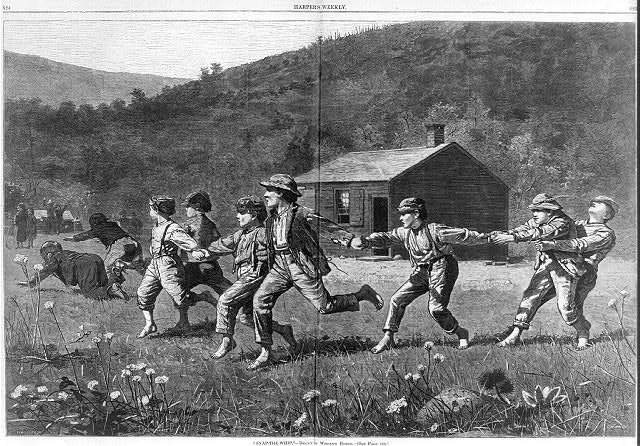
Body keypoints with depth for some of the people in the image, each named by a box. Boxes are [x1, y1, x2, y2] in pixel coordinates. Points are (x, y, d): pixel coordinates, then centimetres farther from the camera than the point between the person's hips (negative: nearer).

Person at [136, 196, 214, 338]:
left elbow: (188, 241, -28)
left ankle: (204, 296, 20)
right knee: (143, 293, 0)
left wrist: (196, 251, -41)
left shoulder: (173, 229, -17)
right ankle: (150, 324, 8)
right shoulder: (156, 228, 10)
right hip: (154, 266, 8)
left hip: (169, 267, -8)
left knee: (182, 298, -4)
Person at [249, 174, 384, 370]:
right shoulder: (270, 219, 12)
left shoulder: (300, 213, -9)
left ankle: (362, 294, 22)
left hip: (302, 266, -6)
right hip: (279, 267, 6)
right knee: (260, 300, -11)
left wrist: (344, 238, -18)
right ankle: (265, 352, -4)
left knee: (325, 306, -4)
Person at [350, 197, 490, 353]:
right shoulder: (404, 232, 2)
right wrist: (365, 241, -27)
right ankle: (388, 337, 7)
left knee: (436, 308, -15)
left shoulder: (434, 230, -17)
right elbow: (385, 238, -7)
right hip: (422, 271, 7)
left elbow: (463, 235, -11)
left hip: (442, 268, -7)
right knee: (397, 299, -2)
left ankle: (461, 333, 10)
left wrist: (487, 238, -3)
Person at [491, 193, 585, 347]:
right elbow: (523, 229, -5)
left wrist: (512, 238, -41)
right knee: (530, 296, -2)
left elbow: (539, 234, -33)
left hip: (565, 267, -7)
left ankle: (582, 333, 17)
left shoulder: (562, 222, -21)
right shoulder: (536, 221, 6)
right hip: (545, 265, 7)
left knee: (565, 305, -9)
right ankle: (515, 335, -1)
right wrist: (503, 234, -25)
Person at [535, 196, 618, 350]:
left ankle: (583, 335, 2)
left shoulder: (606, 234, -4)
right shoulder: (579, 224, 21)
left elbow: (581, 245, -19)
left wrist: (552, 245, -31)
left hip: (584, 274, -7)